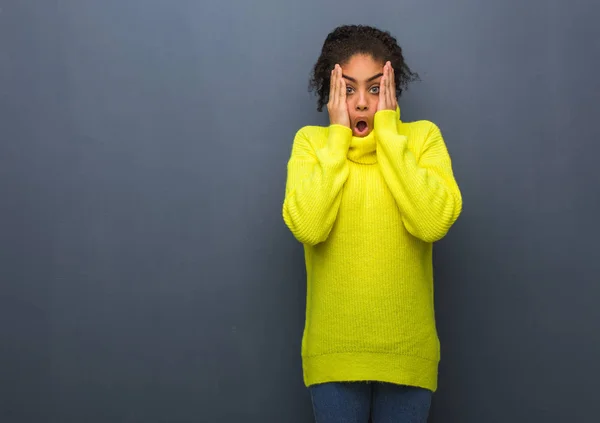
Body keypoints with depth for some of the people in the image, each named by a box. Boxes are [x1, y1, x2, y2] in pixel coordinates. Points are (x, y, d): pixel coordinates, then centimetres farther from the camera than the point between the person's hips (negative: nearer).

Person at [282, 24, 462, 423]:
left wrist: (389, 132, -16)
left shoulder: (423, 136, -3)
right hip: (333, 349, 0)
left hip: (407, 349, 1)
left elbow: (434, 222, -20)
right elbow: (306, 226, -20)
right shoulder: (311, 141, -3)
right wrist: (338, 136, -14)